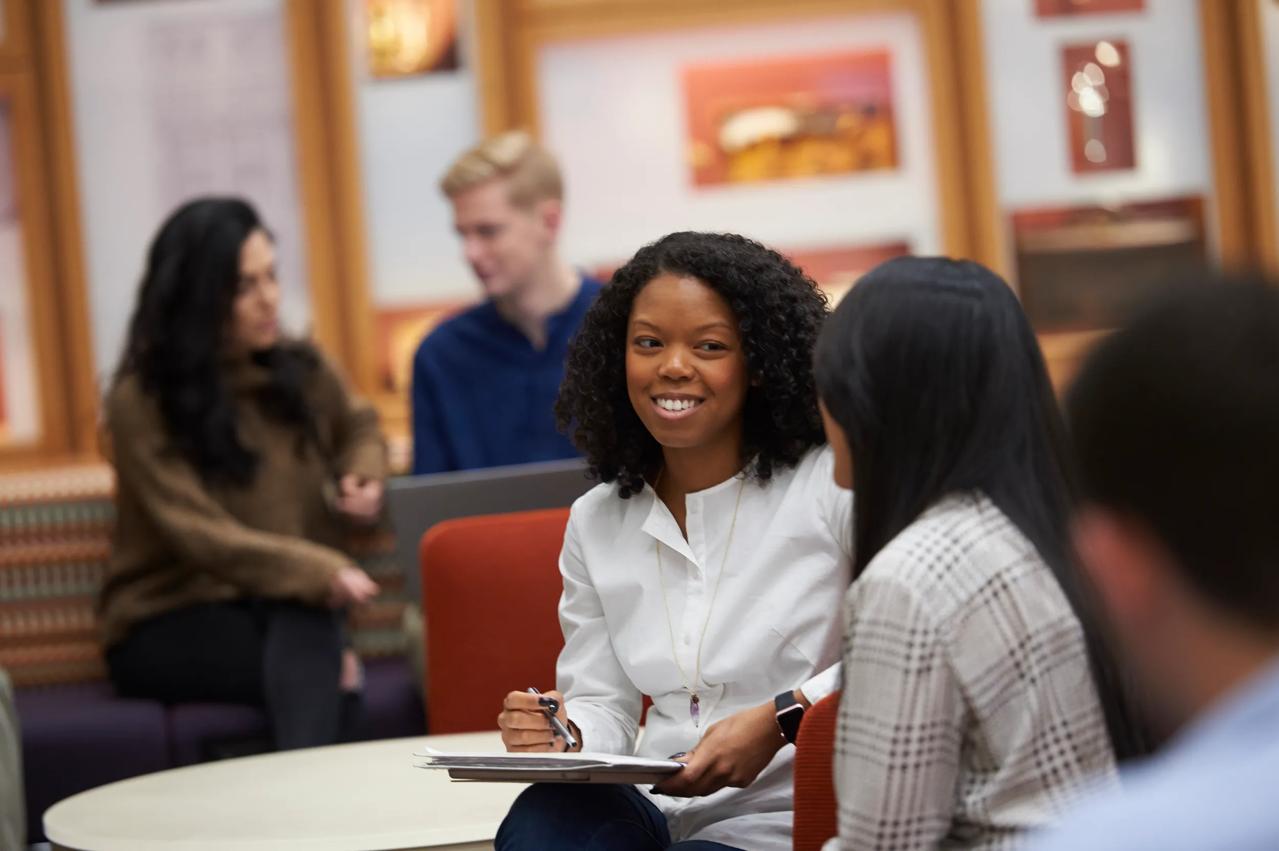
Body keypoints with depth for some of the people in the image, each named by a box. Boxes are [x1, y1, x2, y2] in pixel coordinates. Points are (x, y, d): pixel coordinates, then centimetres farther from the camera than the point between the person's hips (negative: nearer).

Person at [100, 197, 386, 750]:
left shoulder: (300, 371, 8)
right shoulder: (141, 400, -9)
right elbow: (199, 534, -19)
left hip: (286, 606, 3)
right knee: (316, 668, -37)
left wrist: (364, 472, 6)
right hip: (169, 627, -3)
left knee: (303, 631, -38)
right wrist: (321, 571, -33)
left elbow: (359, 427, 32)